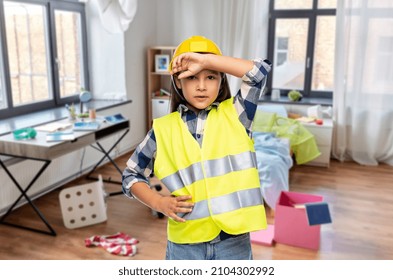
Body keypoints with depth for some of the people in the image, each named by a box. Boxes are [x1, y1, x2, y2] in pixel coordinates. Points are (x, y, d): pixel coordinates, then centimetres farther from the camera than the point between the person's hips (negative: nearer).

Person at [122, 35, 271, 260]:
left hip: (233, 241, 0)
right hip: (185, 244, 0)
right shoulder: (164, 129, -2)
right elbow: (132, 175, 7)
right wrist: (159, 202, -9)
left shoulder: (235, 115, -2)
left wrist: (205, 59, -19)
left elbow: (261, 70, -15)